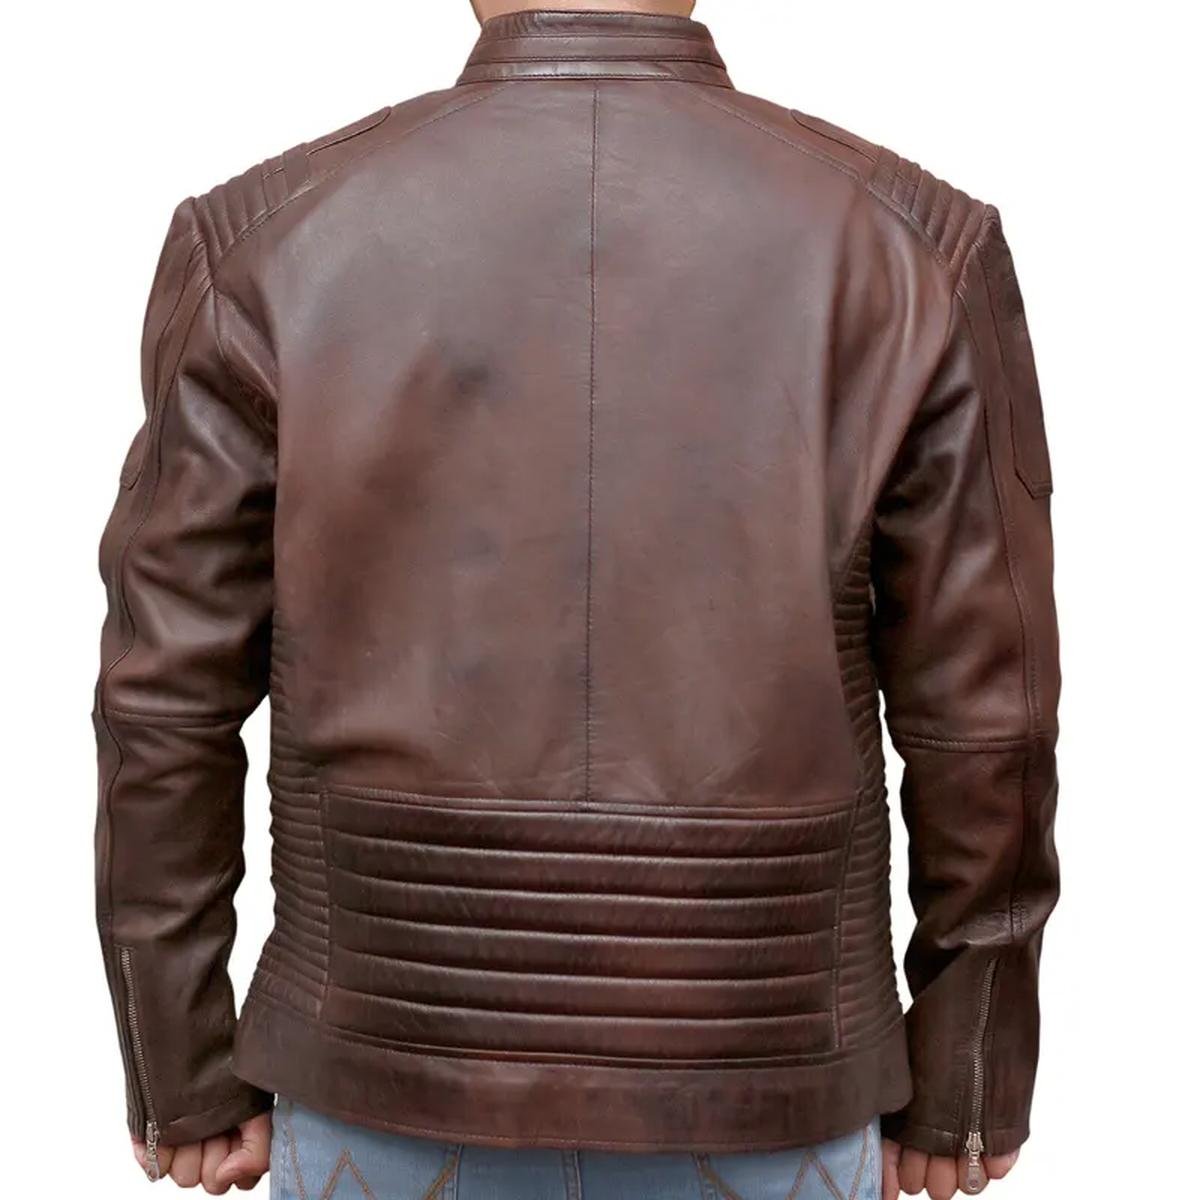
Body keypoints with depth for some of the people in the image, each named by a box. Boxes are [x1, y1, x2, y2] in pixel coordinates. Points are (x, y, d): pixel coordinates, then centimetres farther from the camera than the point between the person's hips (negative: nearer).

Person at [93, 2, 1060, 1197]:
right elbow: (980, 713, -8)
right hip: (743, 1074, 0)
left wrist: (182, 1076, 7)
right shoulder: (914, 251, -11)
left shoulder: (267, 248, -10)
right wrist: (969, 1075, 7)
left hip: (407, 1054, 1)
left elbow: (168, 697, -7)